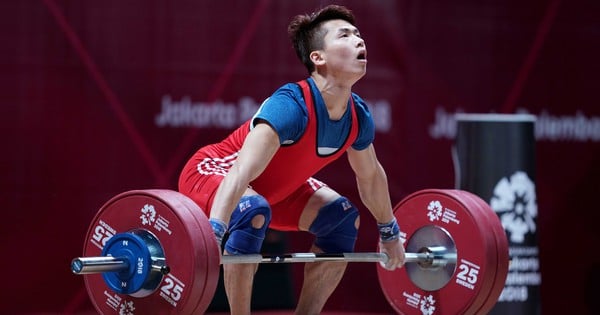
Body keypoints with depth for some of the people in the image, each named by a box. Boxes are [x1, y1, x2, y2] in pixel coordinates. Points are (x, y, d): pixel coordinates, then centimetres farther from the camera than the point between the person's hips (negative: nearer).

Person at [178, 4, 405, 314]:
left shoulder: (358, 116, -10)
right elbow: (241, 172, -45)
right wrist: (211, 236, -56)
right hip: (210, 172, -9)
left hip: (273, 185, 9)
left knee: (343, 219, 4)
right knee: (252, 213, -37)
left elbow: (370, 176, 11)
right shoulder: (291, 106, -35)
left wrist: (390, 233, 22)